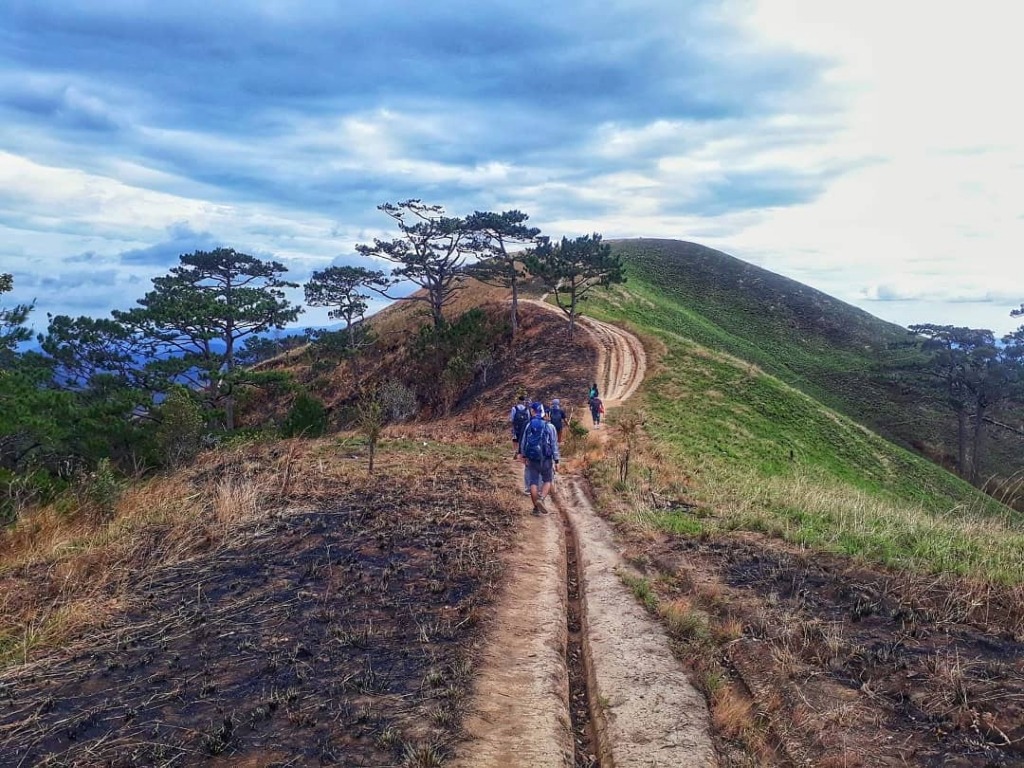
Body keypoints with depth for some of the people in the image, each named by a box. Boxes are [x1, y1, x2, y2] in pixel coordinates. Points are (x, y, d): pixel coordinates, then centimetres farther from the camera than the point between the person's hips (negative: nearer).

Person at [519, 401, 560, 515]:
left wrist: (523, 456, 19)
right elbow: (554, 445, -5)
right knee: (547, 481, 12)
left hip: (531, 459, 1)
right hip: (546, 459, -1)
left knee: (533, 483, 7)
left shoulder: (528, 426, -1)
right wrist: (556, 461, 0)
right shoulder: (549, 427, -5)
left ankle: (536, 507, 9)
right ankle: (541, 499, -11)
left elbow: (524, 443, 5)